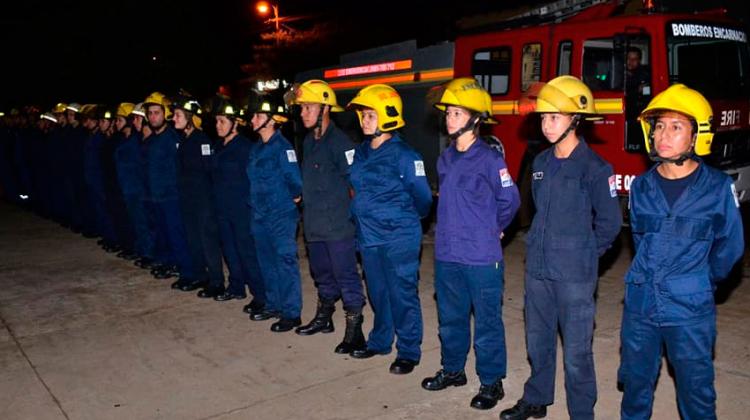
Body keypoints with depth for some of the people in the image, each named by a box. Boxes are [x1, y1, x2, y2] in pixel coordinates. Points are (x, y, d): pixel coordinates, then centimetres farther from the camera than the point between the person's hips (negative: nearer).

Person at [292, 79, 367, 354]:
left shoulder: (339, 142, -15)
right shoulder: (308, 141, 11)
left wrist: (349, 213, -10)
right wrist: (305, 199, 15)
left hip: (337, 225, -9)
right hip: (314, 224, 9)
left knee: (346, 275, -1)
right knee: (322, 273, 21)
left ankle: (354, 329, 9)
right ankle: (324, 318, 38)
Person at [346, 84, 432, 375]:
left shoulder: (404, 155, -14)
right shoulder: (361, 153, 6)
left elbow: (422, 197, -8)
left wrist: (405, 219, 6)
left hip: (398, 238, -6)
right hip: (368, 236, 7)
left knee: (402, 295, 3)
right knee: (377, 293, 19)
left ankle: (408, 352, 16)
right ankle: (380, 341, 35)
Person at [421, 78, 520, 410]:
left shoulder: (490, 159, -12)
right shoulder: (445, 159, 8)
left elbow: (509, 201, -5)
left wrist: (491, 229, 6)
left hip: (481, 258, -6)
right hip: (447, 255, 7)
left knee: (487, 322, 7)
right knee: (450, 317, 19)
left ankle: (491, 382, 21)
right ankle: (452, 369, 37)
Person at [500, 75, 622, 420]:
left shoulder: (593, 168, -13)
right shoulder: (541, 163, 7)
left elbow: (610, 222, -7)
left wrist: (584, 255, 1)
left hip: (574, 276, -6)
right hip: (537, 269, 6)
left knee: (576, 352, 5)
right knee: (538, 341, 19)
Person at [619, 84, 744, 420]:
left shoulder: (718, 187, -9)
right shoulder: (641, 186, 1)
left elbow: (729, 246, 2)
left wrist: (701, 282, 8)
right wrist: (649, 278, 13)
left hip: (691, 311, -3)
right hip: (640, 305, 3)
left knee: (696, 392, 12)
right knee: (635, 383, 18)